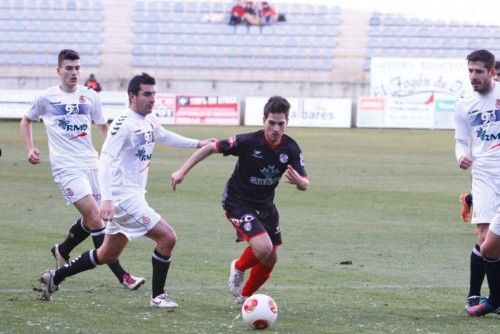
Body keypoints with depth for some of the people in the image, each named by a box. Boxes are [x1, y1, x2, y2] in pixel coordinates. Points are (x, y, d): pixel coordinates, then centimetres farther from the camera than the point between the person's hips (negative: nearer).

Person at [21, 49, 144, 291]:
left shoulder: (90, 97, 9)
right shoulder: (47, 98, 1)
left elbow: (103, 126, 19)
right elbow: (27, 120, 18)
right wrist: (30, 148, 6)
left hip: (90, 163, 5)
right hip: (66, 167, -5)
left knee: (91, 220, 10)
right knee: (94, 217, -16)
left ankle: (62, 251, 40)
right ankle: (121, 275, -17)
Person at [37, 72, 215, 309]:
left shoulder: (150, 122, 10)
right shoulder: (124, 125, -18)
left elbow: (165, 137, 34)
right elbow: (106, 160, -25)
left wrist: (198, 144, 38)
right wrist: (106, 199, -34)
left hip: (134, 196, 10)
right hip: (124, 198, -10)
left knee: (108, 255, 18)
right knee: (167, 237, -12)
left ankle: (55, 277, 27)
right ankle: (158, 296, -1)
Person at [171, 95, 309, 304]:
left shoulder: (291, 149, -12)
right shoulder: (248, 142, -25)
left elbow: (304, 185, -13)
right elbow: (210, 148, -16)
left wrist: (298, 181, -38)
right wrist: (182, 171, -21)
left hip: (265, 205, 6)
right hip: (238, 203, -6)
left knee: (270, 260, 9)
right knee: (263, 248, -25)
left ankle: (245, 296, 35)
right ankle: (239, 267, 9)